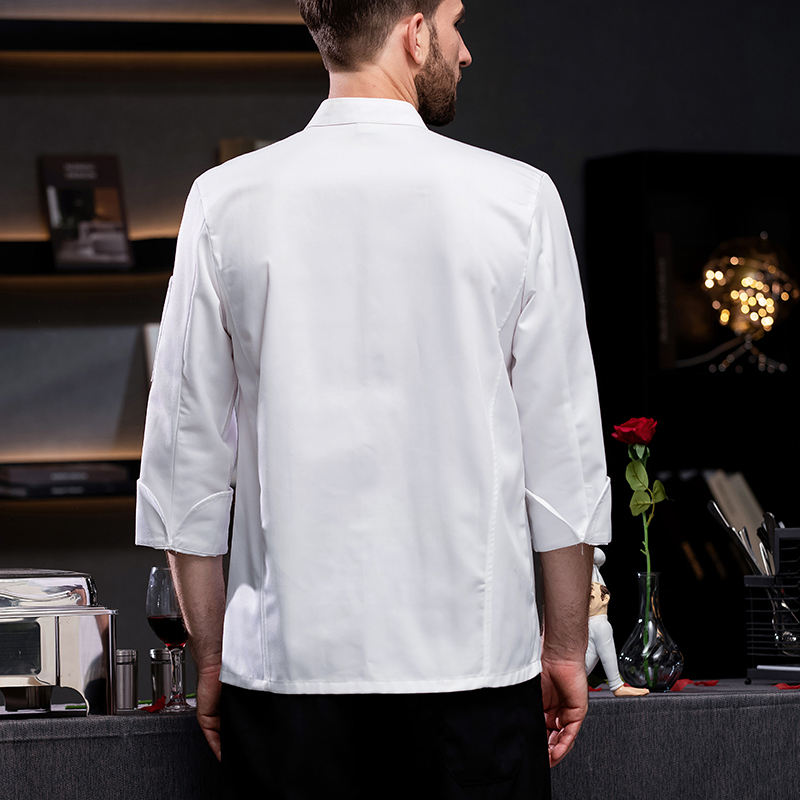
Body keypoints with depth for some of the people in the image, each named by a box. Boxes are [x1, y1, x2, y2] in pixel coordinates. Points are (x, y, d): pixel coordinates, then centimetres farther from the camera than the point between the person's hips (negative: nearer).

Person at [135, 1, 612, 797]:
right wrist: (564, 648, 10)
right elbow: (563, 455, 0)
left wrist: (211, 658, 13)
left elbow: (188, 449, 4)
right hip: (472, 656, -1)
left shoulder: (224, 201, 0)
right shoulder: (517, 200, -3)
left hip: (282, 664, 2)